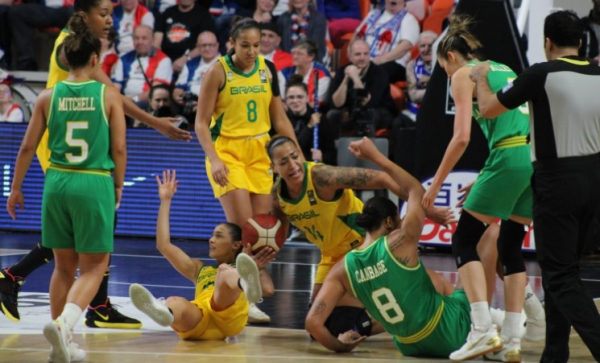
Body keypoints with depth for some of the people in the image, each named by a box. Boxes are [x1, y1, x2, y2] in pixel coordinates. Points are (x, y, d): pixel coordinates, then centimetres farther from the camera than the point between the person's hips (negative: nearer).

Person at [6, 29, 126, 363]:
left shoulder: (48, 97, 3)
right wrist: (118, 186, 11)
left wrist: (16, 188, 15)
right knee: (93, 267, 4)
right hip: (95, 184, -3)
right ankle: (64, 323, -21)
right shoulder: (108, 96, -3)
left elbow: (28, 147, 5)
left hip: (57, 182, 3)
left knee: (64, 266, 15)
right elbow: (119, 148, -4)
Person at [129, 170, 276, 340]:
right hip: (198, 319, 3)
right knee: (175, 303, -33)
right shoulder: (199, 269, 43)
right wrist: (165, 201, 35)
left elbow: (268, 289, 10)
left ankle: (248, 284, -69)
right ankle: (163, 312, -72)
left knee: (225, 272, -32)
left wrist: (258, 267, 18)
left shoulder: (240, 271, 33)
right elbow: (164, 246, 35)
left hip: (230, 317, -3)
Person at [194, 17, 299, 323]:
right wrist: (214, 159, -21)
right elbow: (201, 122, -8)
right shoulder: (219, 71, -8)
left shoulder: (267, 70, 5)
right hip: (226, 151, -5)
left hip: (260, 154, 5)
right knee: (242, 227, -14)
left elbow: (280, 119, 12)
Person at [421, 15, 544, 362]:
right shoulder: (504, 70, 27)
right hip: (539, 157, 7)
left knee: (465, 240, 2)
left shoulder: (463, 75, 5)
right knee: (511, 246, 14)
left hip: (510, 157, -7)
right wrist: (488, 178, 28)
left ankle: (484, 330, -11)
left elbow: (462, 137, -6)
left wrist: (435, 184, 1)